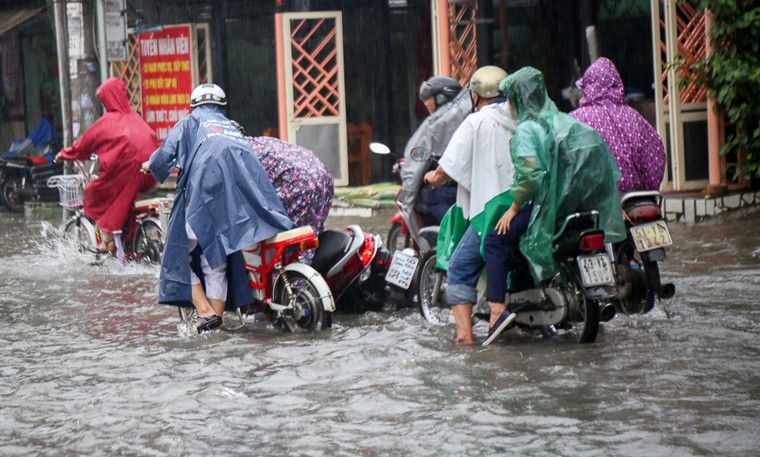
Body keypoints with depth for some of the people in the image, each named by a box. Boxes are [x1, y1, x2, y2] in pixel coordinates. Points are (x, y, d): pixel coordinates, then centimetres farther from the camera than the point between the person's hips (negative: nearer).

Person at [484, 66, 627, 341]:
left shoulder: (526, 129, -9)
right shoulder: (562, 120, 16)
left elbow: (529, 172, -24)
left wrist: (514, 207, -13)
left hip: (549, 202, -9)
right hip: (582, 201, 9)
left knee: (496, 241, -8)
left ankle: (498, 309, -20)